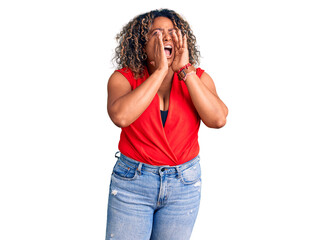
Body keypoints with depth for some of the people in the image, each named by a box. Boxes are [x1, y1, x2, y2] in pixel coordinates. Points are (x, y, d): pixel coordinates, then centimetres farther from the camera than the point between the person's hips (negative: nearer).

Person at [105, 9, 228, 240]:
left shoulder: (198, 79, -2)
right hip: (132, 180, -2)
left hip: (184, 185, 2)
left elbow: (218, 119, -19)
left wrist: (185, 70, -20)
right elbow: (120, 116, -29)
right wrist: (161, 70, -24)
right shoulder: (123, 78, -8)